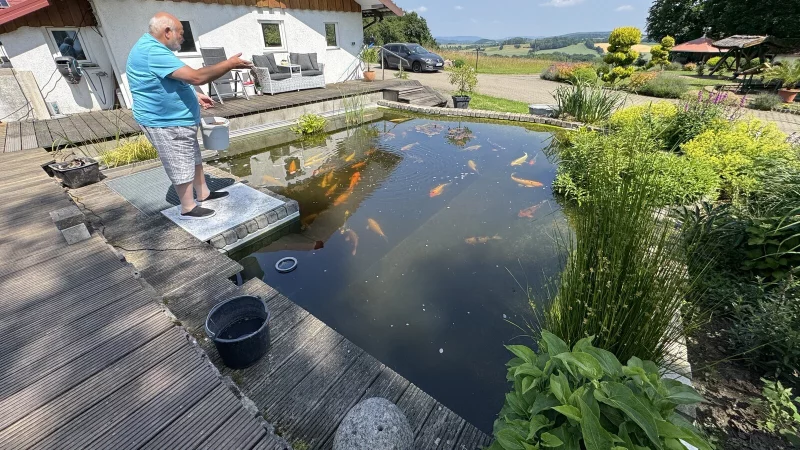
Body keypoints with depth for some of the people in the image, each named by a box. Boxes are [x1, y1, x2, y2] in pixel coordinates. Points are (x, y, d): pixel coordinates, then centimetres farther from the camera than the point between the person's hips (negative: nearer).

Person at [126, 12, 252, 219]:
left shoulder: (152, 48, 13)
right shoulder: (153, 52, -24)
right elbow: (196, 77, -31)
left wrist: (195, 96, 17)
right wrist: (230, 64, -23)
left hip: (178, 120, 11)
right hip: (166, 123, -11)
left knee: (194, 159, 19)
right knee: (182, 166, 1)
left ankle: (204, 194, 34)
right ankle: (188, 208, 15)